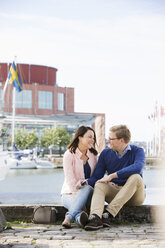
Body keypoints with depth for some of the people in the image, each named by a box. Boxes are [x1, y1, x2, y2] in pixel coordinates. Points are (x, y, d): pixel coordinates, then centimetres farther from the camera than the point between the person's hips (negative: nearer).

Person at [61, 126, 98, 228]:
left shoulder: (93, 155, 9)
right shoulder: (69, 154, -7)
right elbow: (70, 179, -15)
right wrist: (76, 194, -27)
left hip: (88, 191, 3)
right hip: (70, 193, -3)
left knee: (87, 187, -34)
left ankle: (69, 216, -43)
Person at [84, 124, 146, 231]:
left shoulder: (137, 151, -6)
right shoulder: (105, 153, 5)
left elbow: (137, 167, -29)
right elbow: (96, 177, 4)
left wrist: (112, 175, -29)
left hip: (135, 195, -3)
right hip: (115, 192, 3)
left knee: (135, 177, -32)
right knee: (99, 184, -25)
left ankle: (108, 213, -39)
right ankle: (95, 217, -52)